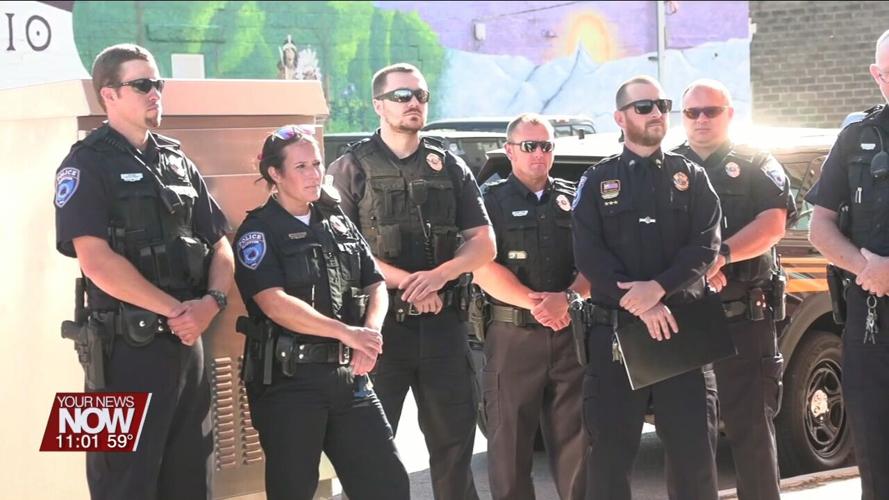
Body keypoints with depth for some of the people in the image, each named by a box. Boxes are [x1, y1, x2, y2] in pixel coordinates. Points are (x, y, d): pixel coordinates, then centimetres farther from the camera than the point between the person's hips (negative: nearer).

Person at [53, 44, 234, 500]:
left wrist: (211, 301, -7)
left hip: (186, 342, 7)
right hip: (128, 348, -7)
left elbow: (218, 244, 13)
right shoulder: (87, 165, -7)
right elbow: (96, 260, -18)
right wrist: (174, 310, -15)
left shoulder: (178, 162, 13)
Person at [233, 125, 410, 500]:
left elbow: (376, 286, 11)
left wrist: (370, 332, -11)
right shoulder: (259, 230, -4)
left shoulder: (339, 224, 14)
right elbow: (274, 303, -17)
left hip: (347, 375, 5)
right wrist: (348, 333, -22)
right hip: (288, 380, -5)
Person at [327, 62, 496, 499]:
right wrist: (404, 281, -16)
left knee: (454, 438, 8)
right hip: (379, 321, -3)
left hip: (443, 322, 3)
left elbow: (483, 243, 9)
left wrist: (437, 275, -10)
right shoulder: (353, 168, 2)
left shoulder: (450, 167, 12)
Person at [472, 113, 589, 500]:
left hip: (570, 334, 3)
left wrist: (568, 298, -13)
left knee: (575, 440, 4)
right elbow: (483, 269, -7)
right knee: (510, 442, 0)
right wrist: (535, 303, -17)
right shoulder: (492, 201, 3)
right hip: (513, 336, -3)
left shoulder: (574, 199, 13)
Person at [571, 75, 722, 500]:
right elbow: (589, 256, -3)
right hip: (615, 327, 0)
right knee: (609, 449, 1)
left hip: (683, 325, 1)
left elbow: (706, 245, -2)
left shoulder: (691, 177, 11)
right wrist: (640, 304, -14)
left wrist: (658, 288, -18)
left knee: (693, 450, 1)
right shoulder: (597, 182, 8)